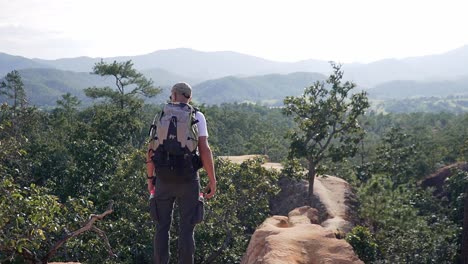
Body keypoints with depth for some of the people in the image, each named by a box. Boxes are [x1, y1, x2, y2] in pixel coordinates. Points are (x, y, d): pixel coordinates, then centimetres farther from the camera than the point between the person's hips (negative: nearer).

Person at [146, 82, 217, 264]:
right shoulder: (197, 117, -3)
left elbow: (151, 152, 3)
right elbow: (204, 150, -12)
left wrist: (150, 178, 15)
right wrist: (212, 181, -7)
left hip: (164, 179, 2)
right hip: (188, 179, -2)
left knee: (162, 226, 11)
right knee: (187, 228, 3)